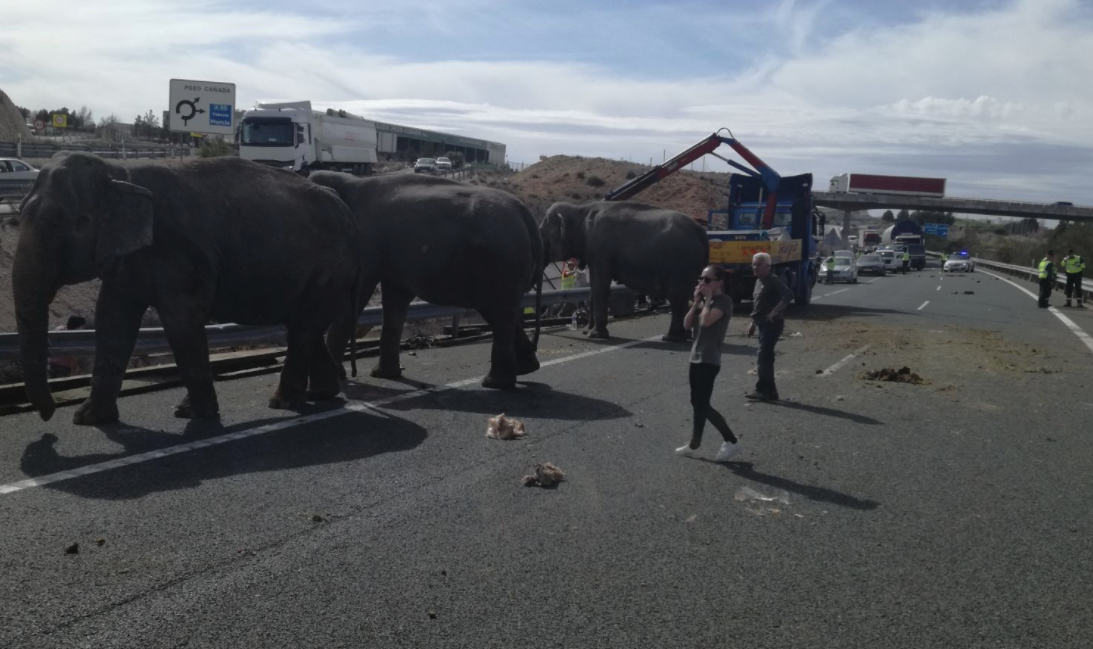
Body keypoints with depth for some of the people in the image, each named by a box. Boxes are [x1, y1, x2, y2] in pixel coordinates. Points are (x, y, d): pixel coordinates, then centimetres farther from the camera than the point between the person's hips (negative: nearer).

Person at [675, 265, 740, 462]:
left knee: (701, 404, -6)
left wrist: (708, 298, -15)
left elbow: (706, 321, -27)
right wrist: (697, 301, -2)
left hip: (709, 360, -9)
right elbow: (687, 324, 6)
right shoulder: (704, 300, 14)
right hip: (695, 358, 9)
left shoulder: (724, 301, -12)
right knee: (698, 403, 10)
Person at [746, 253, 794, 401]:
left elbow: (789, 295, -27)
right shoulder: (759, 281, 15)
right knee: (766, 357, 11)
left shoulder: (774, 280, -13)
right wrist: (753, 323, 21)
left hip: (772, 324, -10)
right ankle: (770, 390, 17)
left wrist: (775, 311, -28)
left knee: (763, 357, -10)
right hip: (763, 324, 10)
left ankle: (762, 390, -5)